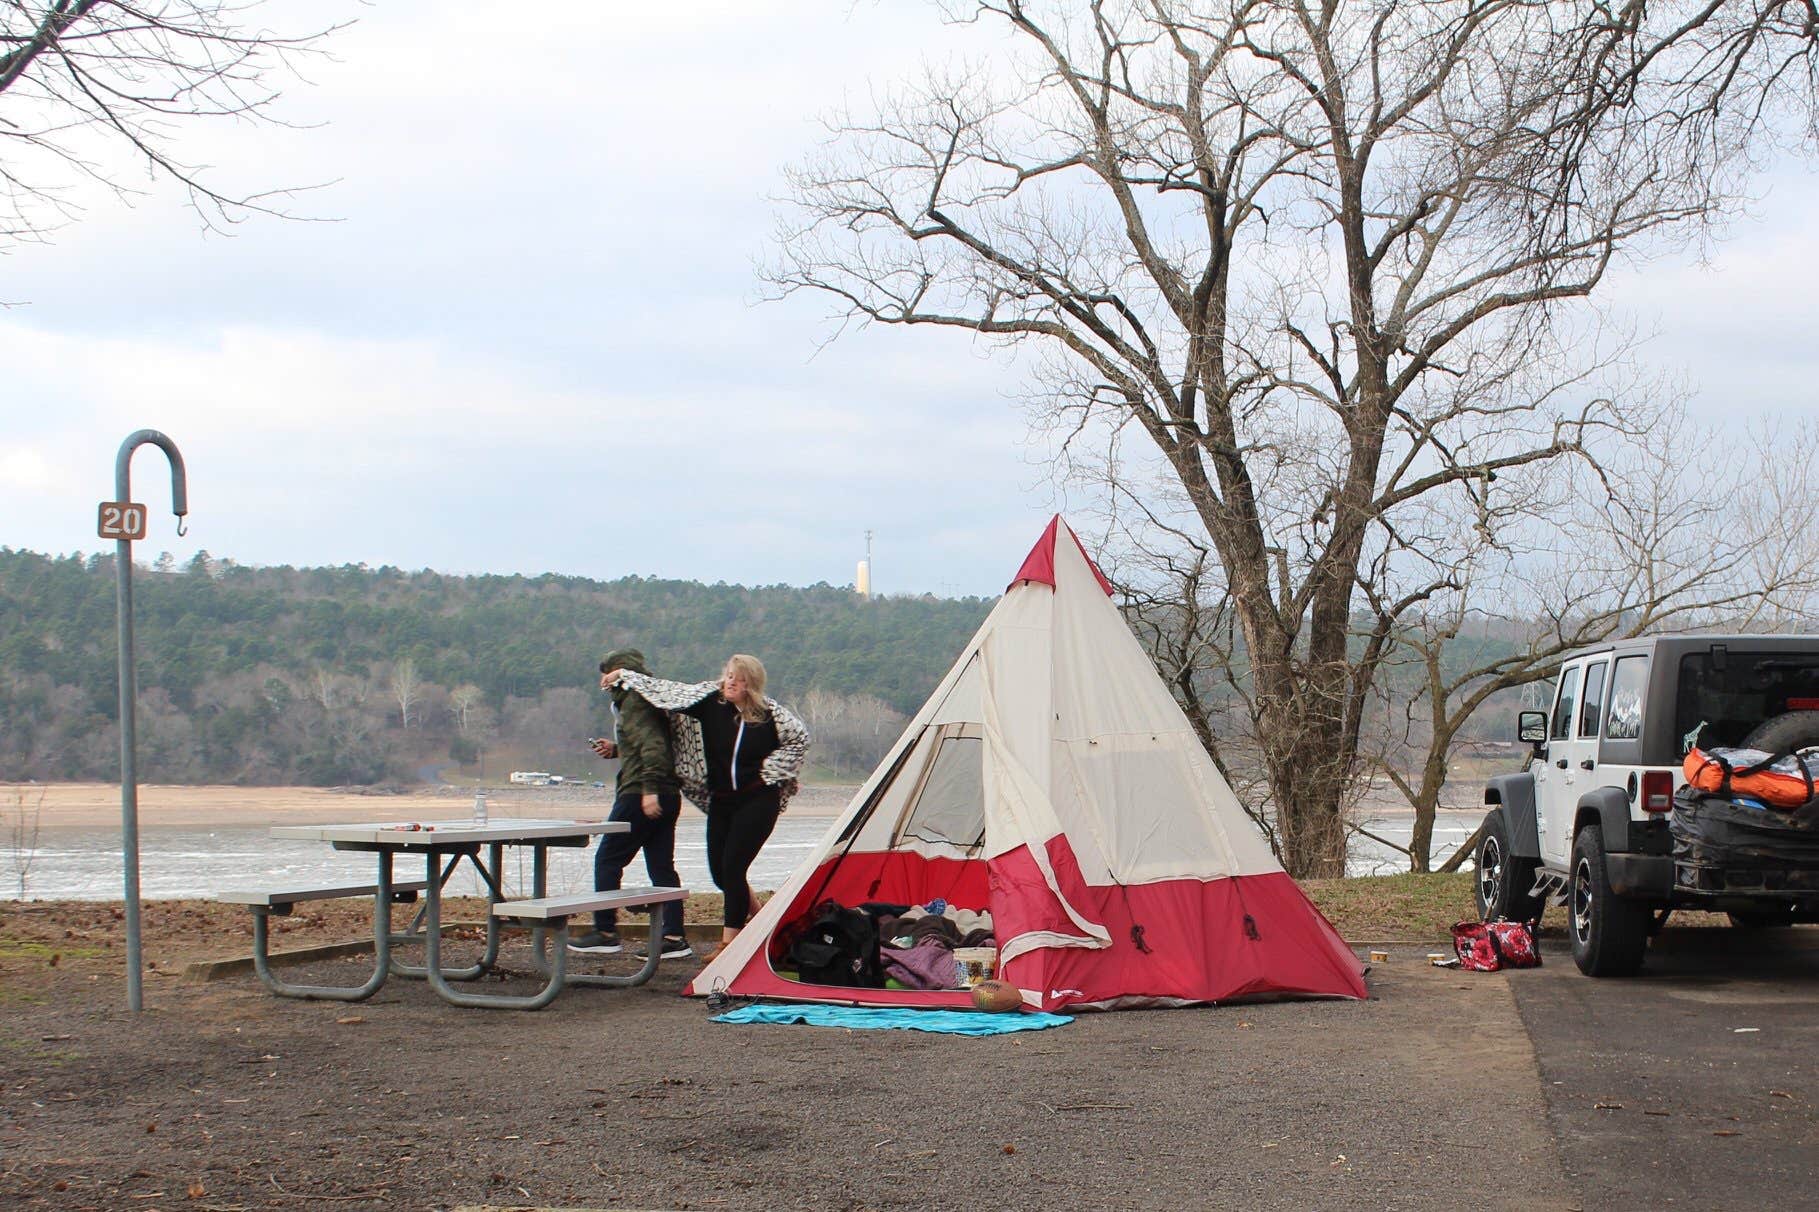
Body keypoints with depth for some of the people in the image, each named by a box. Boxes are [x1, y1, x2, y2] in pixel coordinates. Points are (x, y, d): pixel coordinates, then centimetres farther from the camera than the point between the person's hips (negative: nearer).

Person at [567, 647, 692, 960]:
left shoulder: (634, 702, -10)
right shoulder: (648, 698, 20)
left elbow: (652, 745, -22)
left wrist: (650, 788, -28)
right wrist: (615, 749, 19)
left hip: (639, 795, -10)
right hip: (667, 795, 10)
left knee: (607, 860, -2)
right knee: (662, 866, 7)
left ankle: (605, 932, 0)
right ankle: (674, 937, 3)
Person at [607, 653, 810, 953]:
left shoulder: (770, 713, -8)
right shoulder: (710, 701, -1)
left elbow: (799, 737, 2)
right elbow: (669, 691, 2)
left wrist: (770, 769, -2)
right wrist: (624, 676, 4)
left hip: (758, 799, -5)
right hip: (721, 801, 5)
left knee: (732, 866, -11)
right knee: (718, 869, 6)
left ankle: (729, 942, -6)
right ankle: (751, 913, 34)